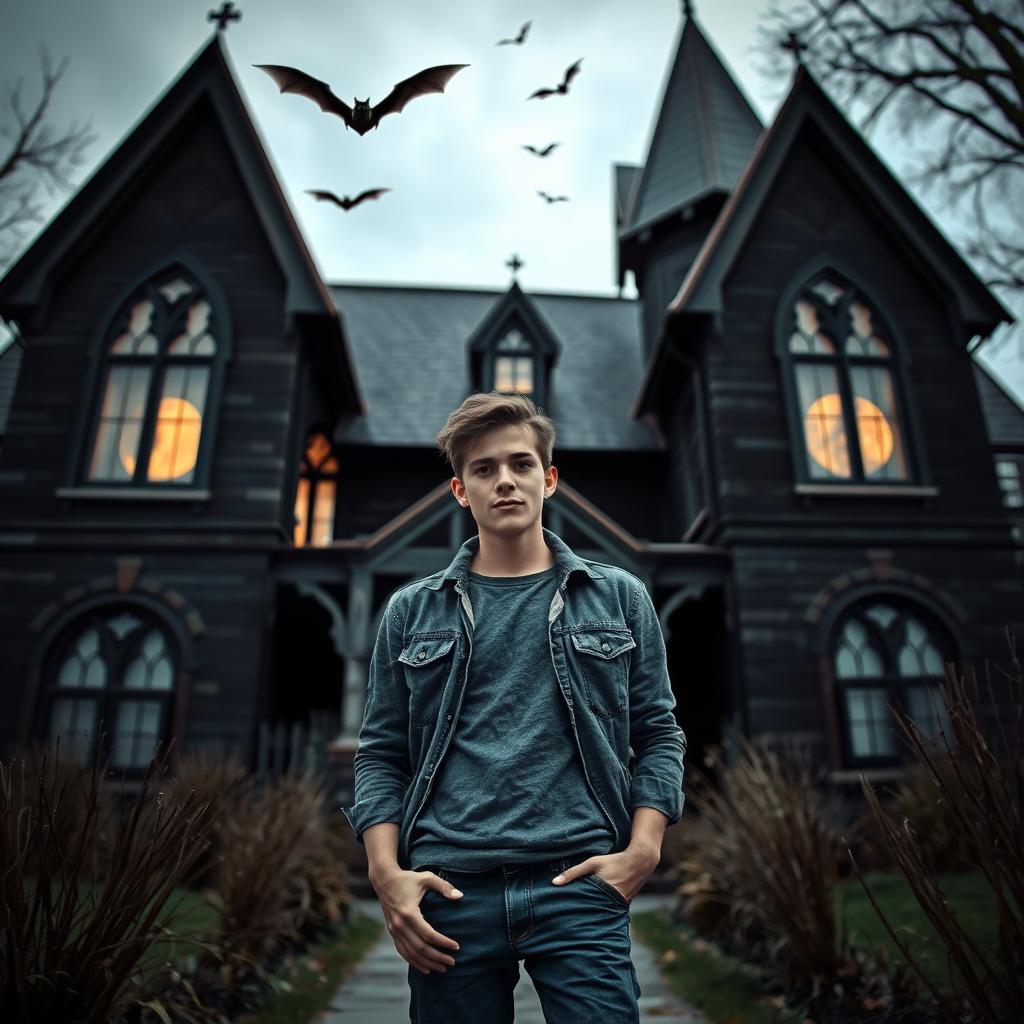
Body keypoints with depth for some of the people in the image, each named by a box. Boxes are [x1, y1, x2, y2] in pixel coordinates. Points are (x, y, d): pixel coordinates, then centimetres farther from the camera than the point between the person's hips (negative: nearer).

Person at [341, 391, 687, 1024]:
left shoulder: (618, 598, 7)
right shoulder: (413, 612, 9)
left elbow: (659, 733, 8)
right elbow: (382, 753, 9)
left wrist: (643, 850, -4)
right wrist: (387, 874, -3)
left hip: (578, 884, 0)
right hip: (448, 892, 1)